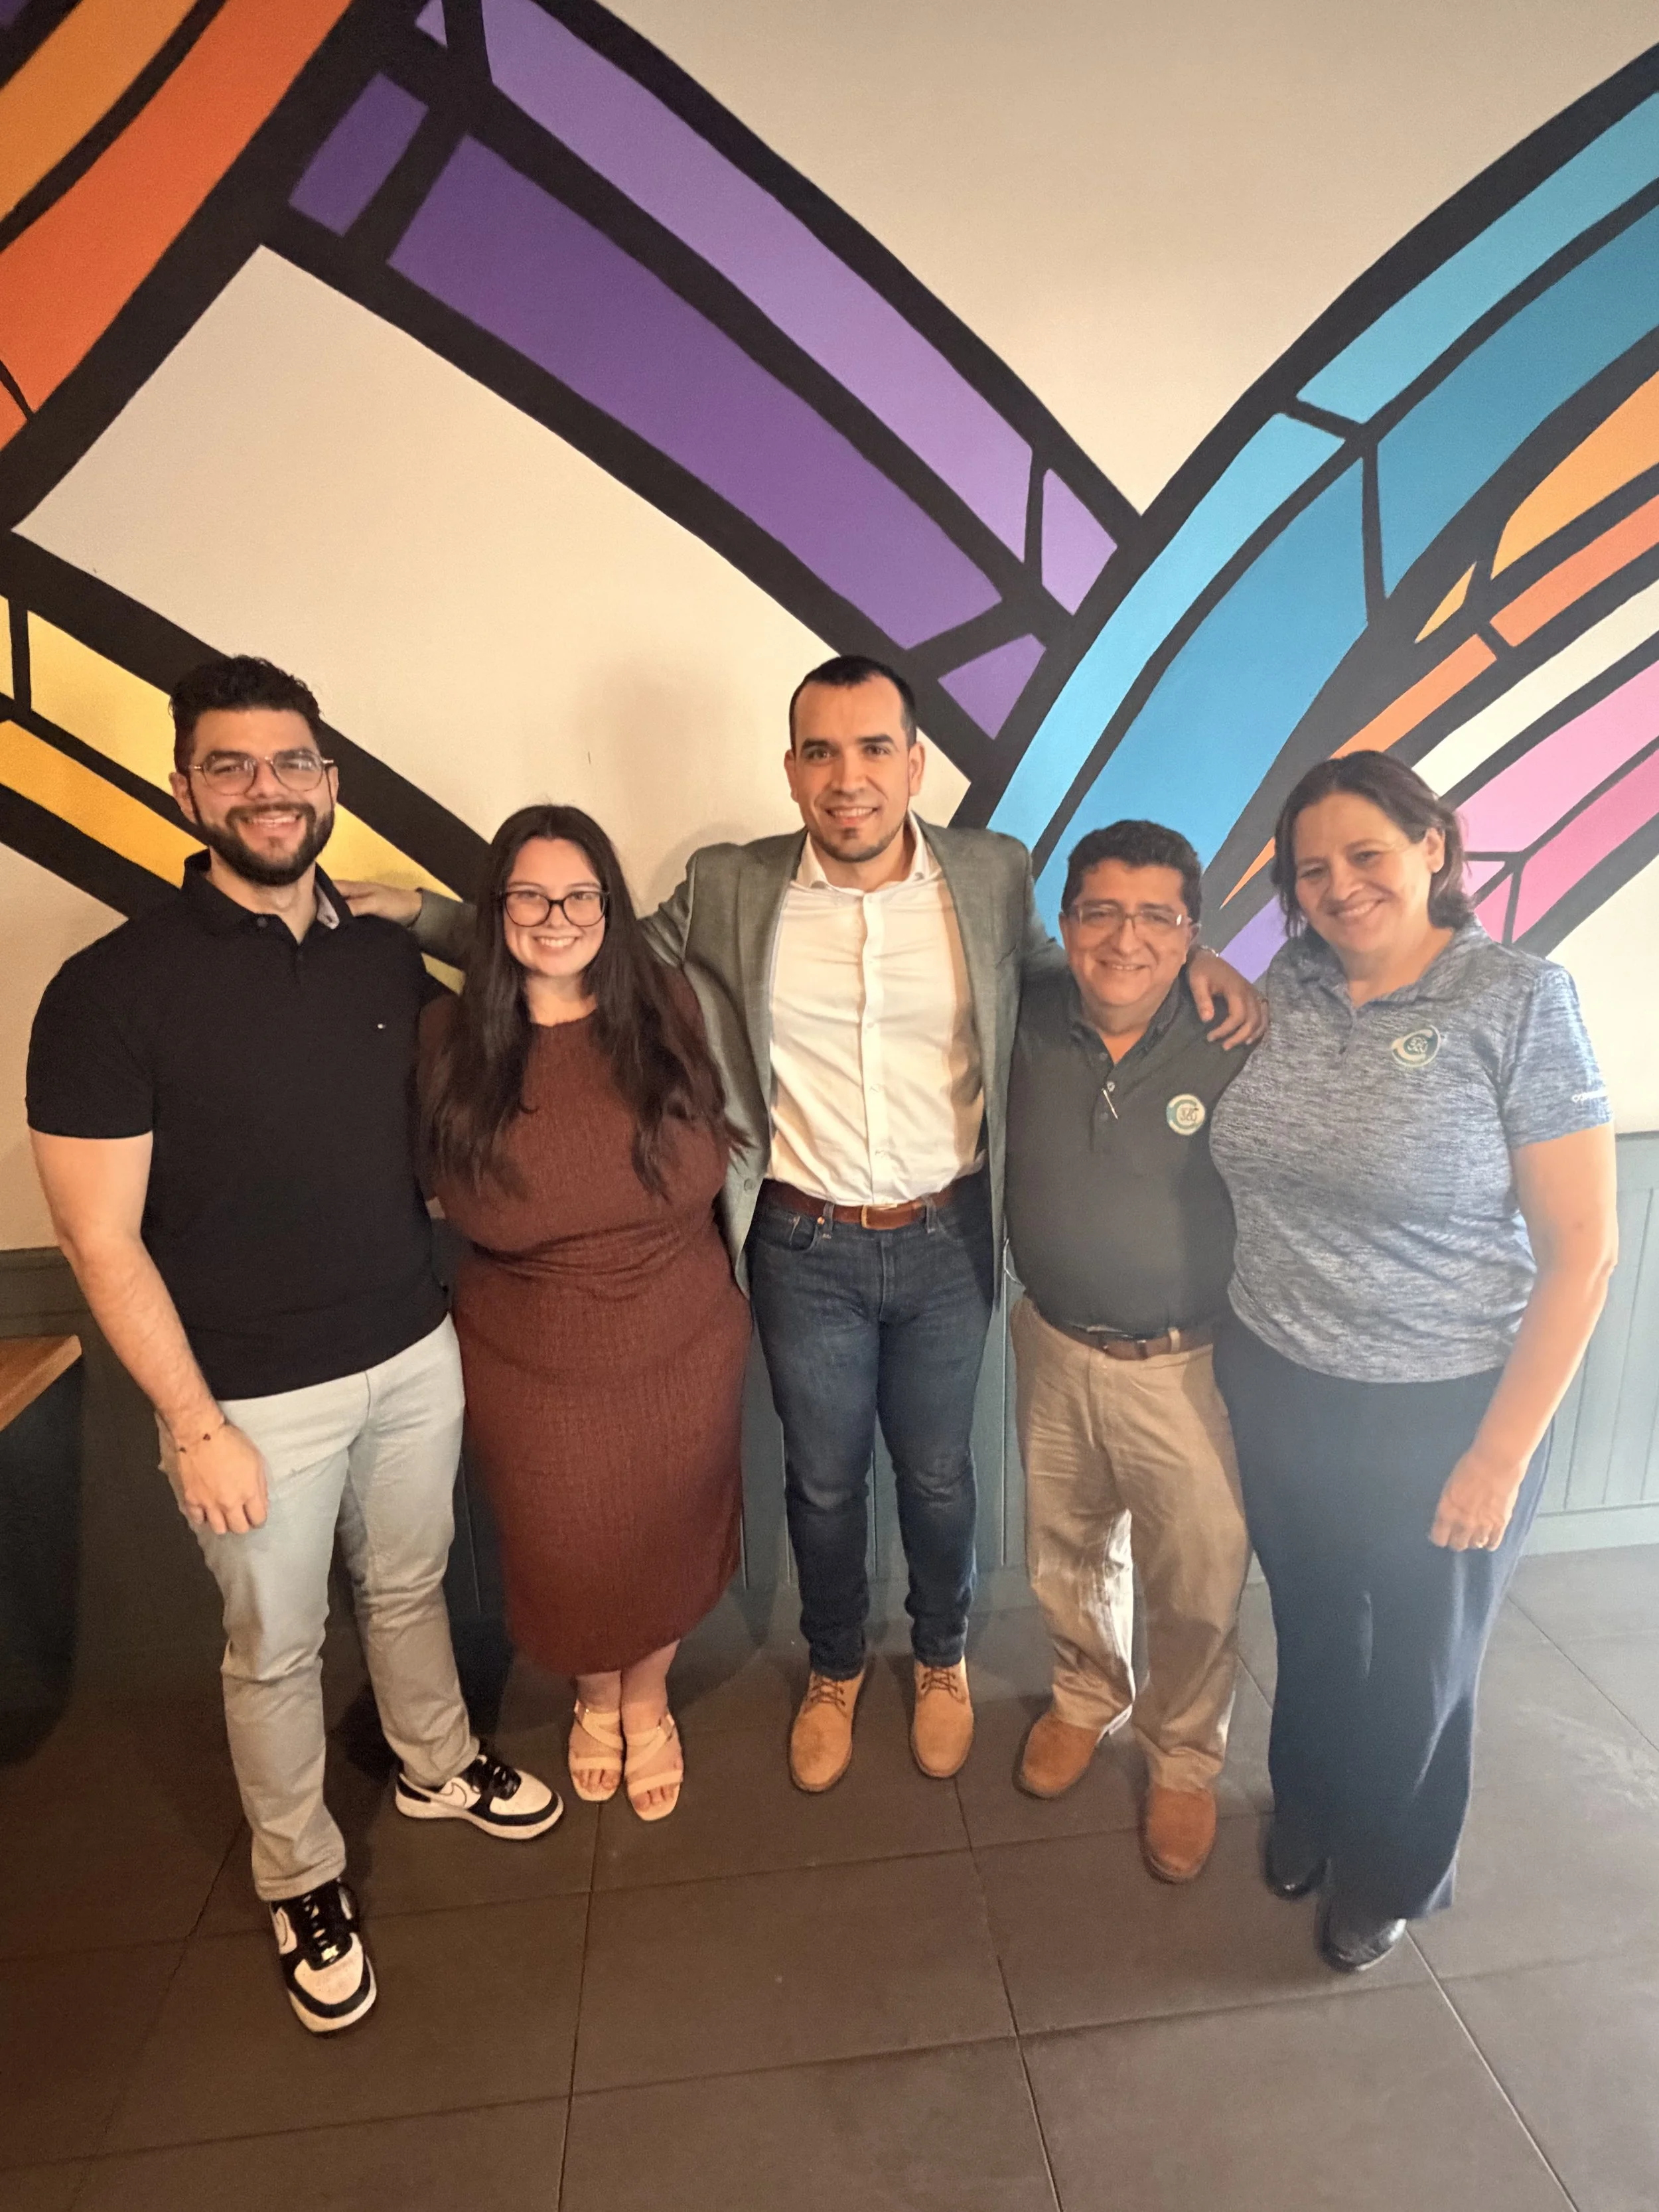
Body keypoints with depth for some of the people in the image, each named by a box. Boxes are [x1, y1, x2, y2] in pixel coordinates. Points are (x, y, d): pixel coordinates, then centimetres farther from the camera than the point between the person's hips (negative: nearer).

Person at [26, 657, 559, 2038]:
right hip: (256, 1395, -4)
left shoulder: (389, 957, -2)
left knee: (409, 1585, 24)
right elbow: (101, 1238, -13)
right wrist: (195, 1425, -12)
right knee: (276, 1646, 17)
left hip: (416, 1353, 4)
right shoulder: (112, 989, -15)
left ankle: (439, 1767, 51)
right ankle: (301, 1877, 42)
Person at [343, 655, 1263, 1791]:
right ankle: (835, 1669, 50)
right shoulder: (729, 889, -8)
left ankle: (943, 1660, 51)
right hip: (805, 1250, 0)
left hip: (946, 1240, 1)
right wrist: (419, 913, -4)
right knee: (823, 1481, 19)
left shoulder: (994, 875, -6)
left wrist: (1188, 959, -8)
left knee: (937, 1473, 20)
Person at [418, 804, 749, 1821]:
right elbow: (461, 1201, 4)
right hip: (535, 1371, 0)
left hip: (684, 1353, 1)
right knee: (568, 1550, 21)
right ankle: (596, 1698, 56)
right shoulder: (453, 1038, -11)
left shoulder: (668, 1008, -9)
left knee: (666, 1538, 21)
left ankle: (648, 1701, 53)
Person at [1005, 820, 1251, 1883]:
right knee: (1067, 1553, 23)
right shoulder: (1030, 1021, -8)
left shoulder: (1235, 1043, -16)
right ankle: (1086, 1697, 52)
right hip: (1055, 1348, 3)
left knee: (1198, 1585, 13)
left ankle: (1186, 1758, 42)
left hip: (1190, 1366, -3)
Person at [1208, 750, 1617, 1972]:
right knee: (1312, 1629, 25)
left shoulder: (1519, 1000, -15)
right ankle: (1307, 1810, 55)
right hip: (1277, 1390, 3)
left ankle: (1387, 1875, 50)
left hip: (1441, 1414, -3)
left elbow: (1581, 1248, -14)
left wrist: (1502, 1455, -14)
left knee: (1418, 1666, 21)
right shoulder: (1288, 989, -3)